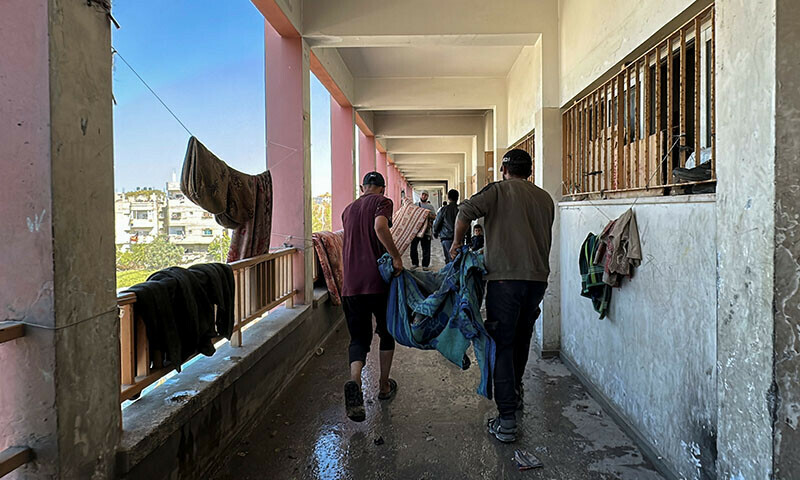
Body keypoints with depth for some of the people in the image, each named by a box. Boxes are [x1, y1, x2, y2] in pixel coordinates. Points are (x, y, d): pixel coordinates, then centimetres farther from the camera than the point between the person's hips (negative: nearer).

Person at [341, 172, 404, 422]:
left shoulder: (348, 210, 17)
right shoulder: (382, 202, -1)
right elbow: (380, 227, -23)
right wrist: (396, 256, -16)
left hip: (351, 283, 4)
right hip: (378, 279, -4)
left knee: (359, 338, 6)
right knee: (387, 332, 17)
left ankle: (354, 382, -20)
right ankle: (384, 386, 27)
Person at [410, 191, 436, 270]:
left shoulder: (430, 206, 9)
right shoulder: (415, 205, 13)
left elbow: (434, 216, 2)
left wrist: (429, 215, -16)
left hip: (426, 230, -2)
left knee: (426, 249, 1)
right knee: (413, 247, 5)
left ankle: (425, 265, 10)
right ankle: (415, 263, 19)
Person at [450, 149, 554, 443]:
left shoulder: (499, 190, 0)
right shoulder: (545, 198, 15)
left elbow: (467, 211, -16)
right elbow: (545, 239, 17)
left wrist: (457, 243, -2)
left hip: (505, 277, -5)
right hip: (538, 277, 6)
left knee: (502, 345, -1)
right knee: (522, 339, 23)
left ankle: (507, 420, -3)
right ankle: (515, 393, 42)